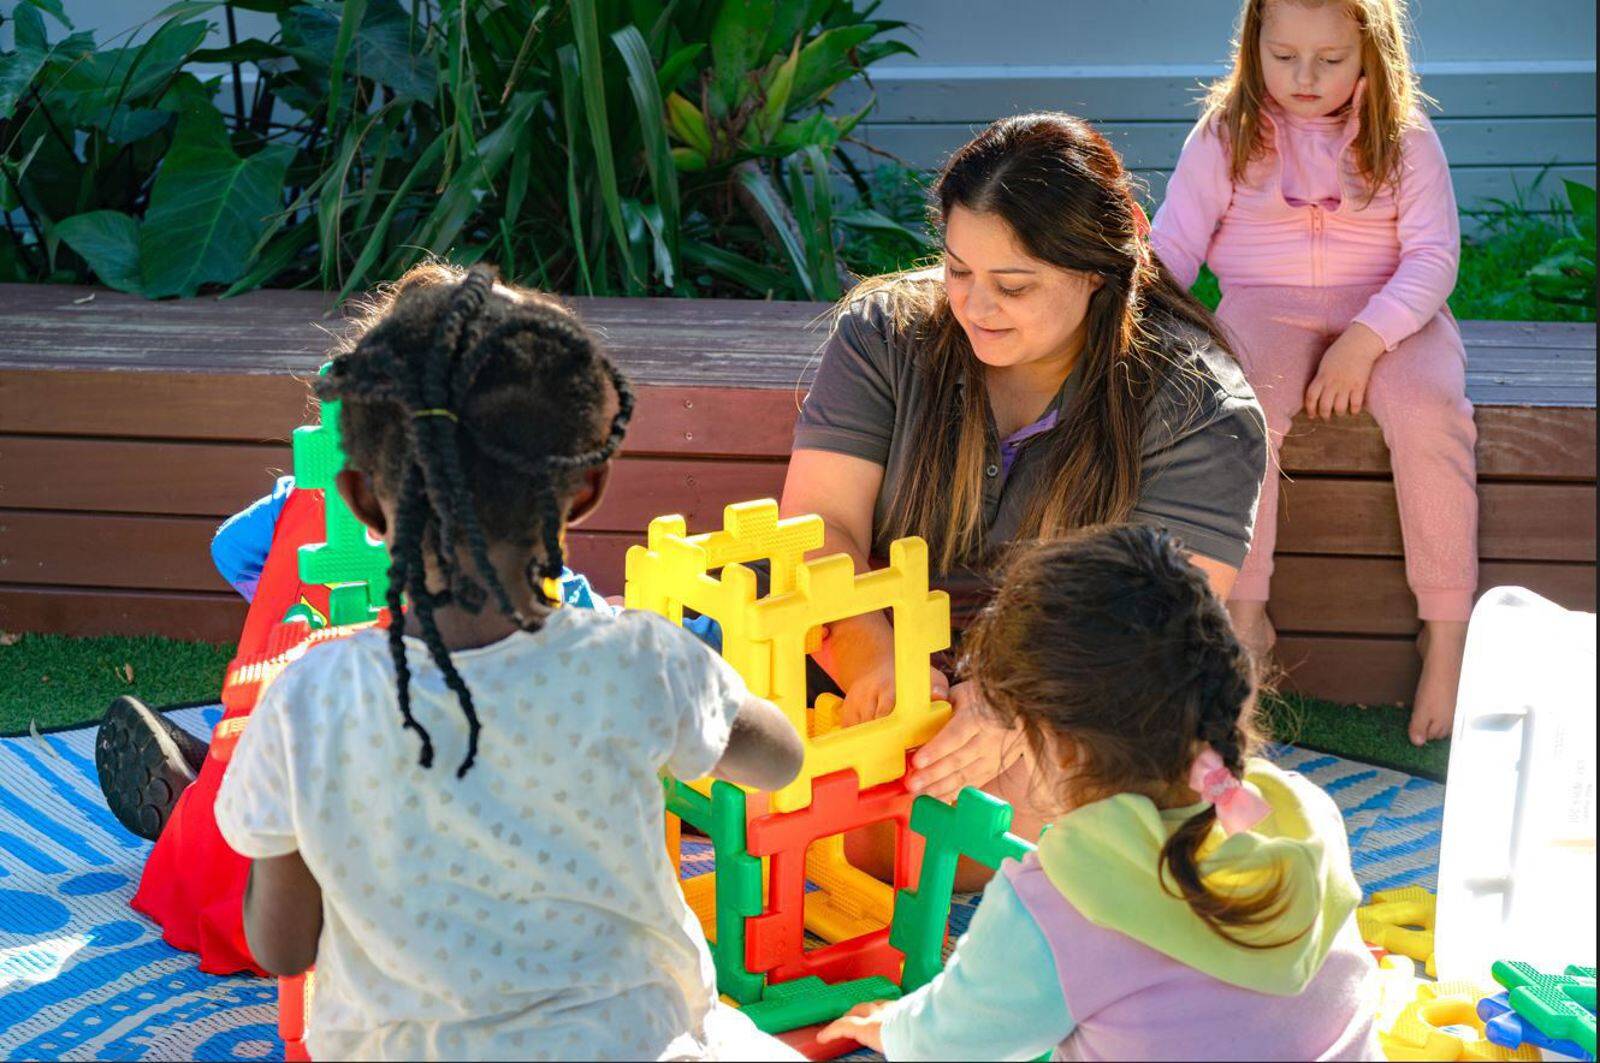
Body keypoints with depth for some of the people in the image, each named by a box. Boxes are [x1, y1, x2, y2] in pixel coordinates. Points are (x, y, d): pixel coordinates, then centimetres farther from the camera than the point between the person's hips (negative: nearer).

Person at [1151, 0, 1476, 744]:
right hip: (1266, 308, 0)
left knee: (1429, 411, -31)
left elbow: (1433, 256, -6)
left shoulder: (1405, 141, 2)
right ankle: (1243, 616, -25)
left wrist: (1365, 340, -21)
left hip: (1388, 315, 0)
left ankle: (1448, 633, -23)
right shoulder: (1225, 138, 5)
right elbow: (1172, 248, 4)